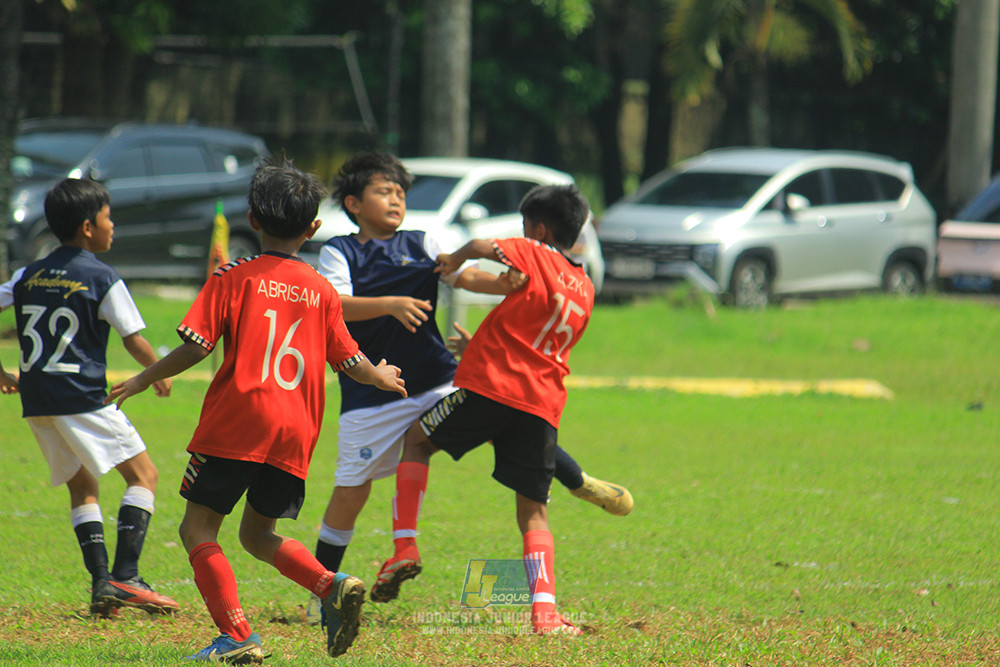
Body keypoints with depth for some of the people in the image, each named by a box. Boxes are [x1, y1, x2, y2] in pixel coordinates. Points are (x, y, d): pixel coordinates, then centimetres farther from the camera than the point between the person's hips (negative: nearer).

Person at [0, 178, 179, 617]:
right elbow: (135, 341, -4)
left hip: (36, 402, 6)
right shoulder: (103, 279, -5)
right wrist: (159, 376, 14)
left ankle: (101, 582, 5)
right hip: (82, 400, -6)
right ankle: (124, 577, -12)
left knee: (81, 486, 17)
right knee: (143, 475, 2)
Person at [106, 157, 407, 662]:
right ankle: (334, 586, -5)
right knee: (257, 533, 20)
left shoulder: (234, 278, 1)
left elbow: (196, 346, -6)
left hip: (236, 422, -5)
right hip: (296, 432, 5)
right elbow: (352, 364, 16)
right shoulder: (322, 292, 12)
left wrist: (142, 380, 7)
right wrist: (383, 377, 37)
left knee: (198, 529, 1)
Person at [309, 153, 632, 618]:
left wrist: (503, 283, -28)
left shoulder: (421, 245, 8)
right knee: (350, 490, -2)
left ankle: (578, 481, 11)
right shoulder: (339, 253, 0)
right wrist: (389, 304, -34)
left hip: (437, 382, 2)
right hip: (372, 395, -2)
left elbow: (465, 276, -6)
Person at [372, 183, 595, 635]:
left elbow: (481, 248, -18)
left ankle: (404, 545, 3)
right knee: (533, 511, 9)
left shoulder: (532, 255, 0)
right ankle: (544, 611, -7)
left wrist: (452, 262, 3)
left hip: (490, 385, -5)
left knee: (417, 440, 18)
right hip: (543, 404, 5)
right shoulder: (584, 289, 19)